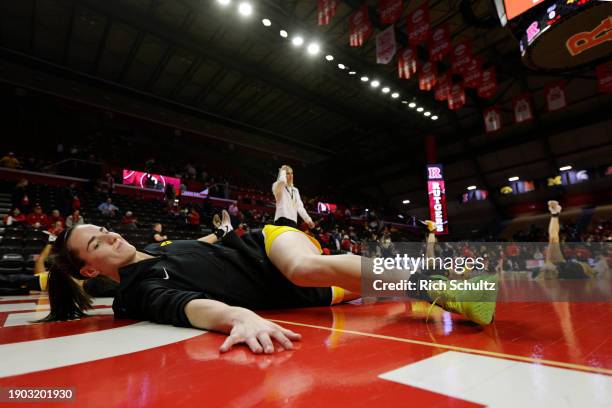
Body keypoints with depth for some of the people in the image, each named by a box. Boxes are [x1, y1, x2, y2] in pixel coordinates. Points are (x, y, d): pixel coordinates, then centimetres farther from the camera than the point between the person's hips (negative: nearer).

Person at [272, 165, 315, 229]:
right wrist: (283, 171, -2)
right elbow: (282, 181, -24)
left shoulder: (295, 190, 22)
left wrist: (308, 219, 8)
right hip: (282, 220, -7)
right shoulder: (278, 187, 1)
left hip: (293, 221, 7)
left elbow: (299, 206, 18)